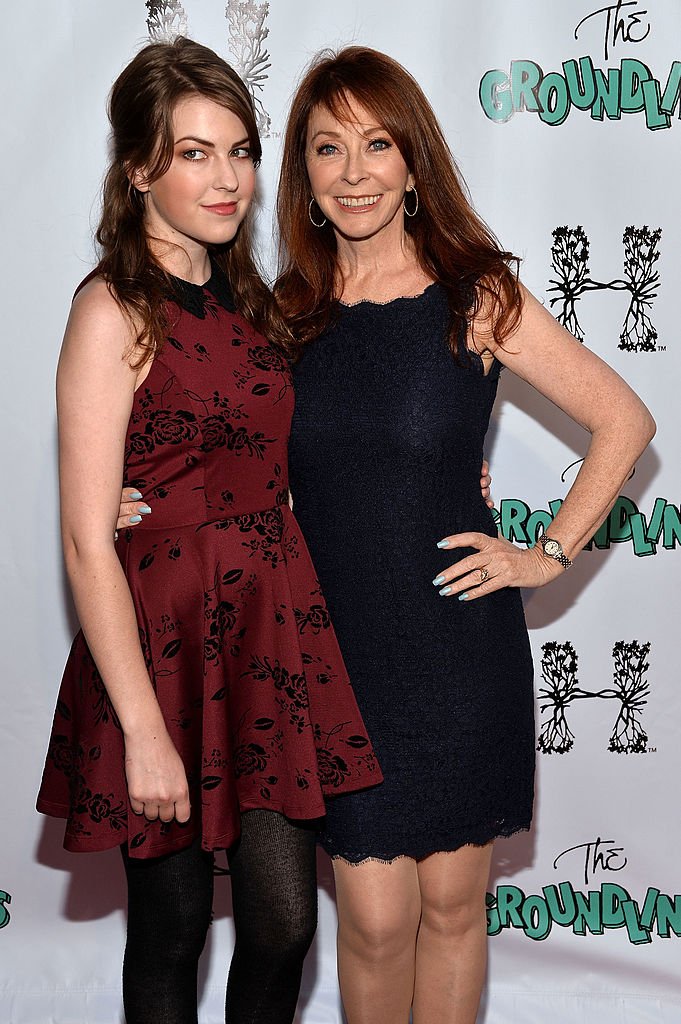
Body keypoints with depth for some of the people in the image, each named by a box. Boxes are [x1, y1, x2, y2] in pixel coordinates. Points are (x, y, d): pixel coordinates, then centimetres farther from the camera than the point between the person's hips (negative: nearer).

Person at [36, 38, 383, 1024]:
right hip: (166, 642, -6)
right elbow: (87, 541, -16)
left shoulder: (243, 295, 11)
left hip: (273, 632, 6)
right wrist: (143, 732, -18)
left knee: (284, 922, 9)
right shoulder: (113, 311, -12)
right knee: (173, 924, 10)